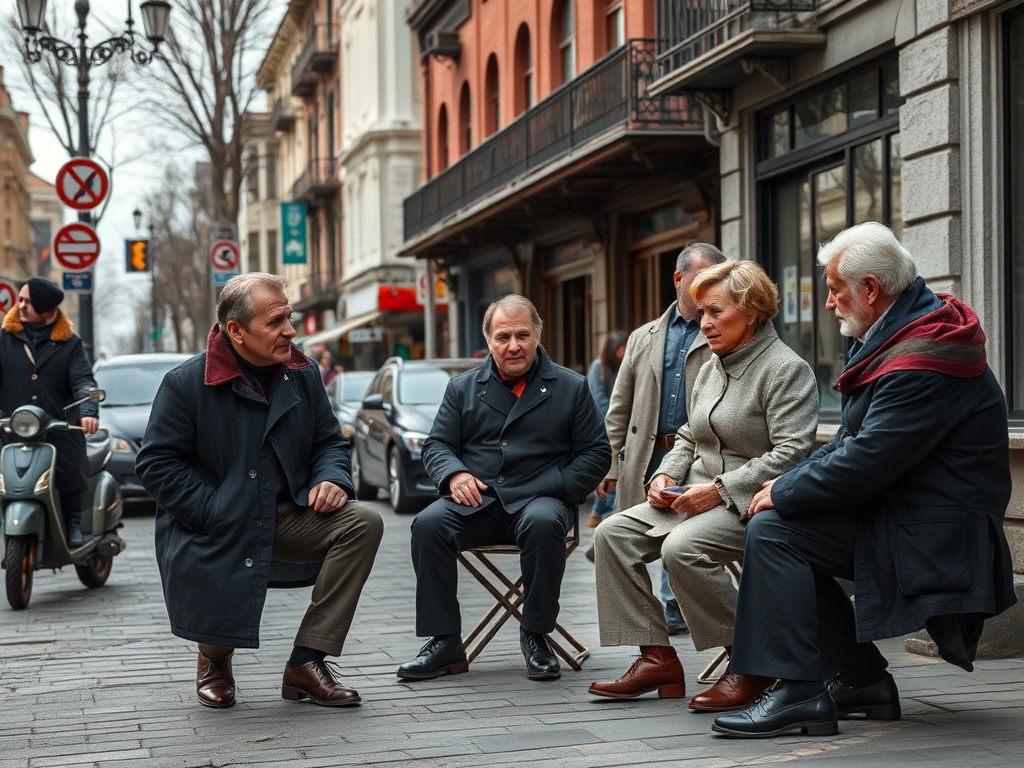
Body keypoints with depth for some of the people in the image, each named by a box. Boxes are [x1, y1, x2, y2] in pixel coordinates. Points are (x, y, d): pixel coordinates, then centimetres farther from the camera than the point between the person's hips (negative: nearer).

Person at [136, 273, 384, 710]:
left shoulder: (303, 375, 5)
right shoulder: (187, 384, -10)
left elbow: (329, 441, 14)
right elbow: (157, 463, -10)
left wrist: (332, 478, -10)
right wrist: (212, 513, -19)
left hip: (285, 518, 5)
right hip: (216, 535, -4)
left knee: (363, 523, -20)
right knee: (214, 626, -22)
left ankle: (307, 663, -17)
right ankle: (214, 659, 27)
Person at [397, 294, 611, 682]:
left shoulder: (571, 387, 11)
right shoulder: (463, 388, 16)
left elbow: (596, 453, 7)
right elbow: (437, 445, 15)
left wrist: (554, 490, -9)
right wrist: (454, 474, -9)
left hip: (538, 500, -2)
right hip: (474, 501, 2)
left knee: (544, 523, -37)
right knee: (428, 524, -28)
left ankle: (535, 636, -18)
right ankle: (444, 643, -18)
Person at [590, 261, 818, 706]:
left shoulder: (786, 369, -11)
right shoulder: (712, 368, 17)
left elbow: (791, 453, -20)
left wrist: (719, 490, -23)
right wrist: (667, 475, 4)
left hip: (751, 503, -9)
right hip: (698, 496, 9)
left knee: (682, 547, -32)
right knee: (613, 533, -7)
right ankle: (657, 657, -6)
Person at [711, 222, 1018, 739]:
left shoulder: (920, 365, -23)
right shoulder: (898, 336, 13)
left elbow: (866, 462, -26)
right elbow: (852, 440, 18)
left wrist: (782, 494, -13)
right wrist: (788, 483, 4)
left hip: (930, 534, -11)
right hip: (904, 509, 11)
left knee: (773, 532, -17)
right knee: (784, 527, 11)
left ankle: (801, 692, -15)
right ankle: (861, 680, 12)